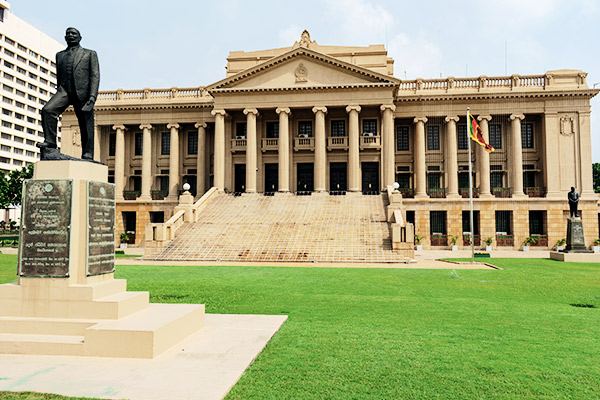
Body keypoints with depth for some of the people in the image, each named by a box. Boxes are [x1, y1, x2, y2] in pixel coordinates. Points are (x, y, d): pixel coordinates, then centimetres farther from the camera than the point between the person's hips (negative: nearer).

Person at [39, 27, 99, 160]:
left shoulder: (90, 54, 15)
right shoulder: (60, 55, 26)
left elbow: (95, 76, 2)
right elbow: (58, 76, 27)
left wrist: (92, 96, -12)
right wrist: (58, 94, 18)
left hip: (82, 91, -3)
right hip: (64, 89, 3)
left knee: (86, 127, -6)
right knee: (47, 110, -23)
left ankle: (87, 157, -1)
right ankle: (50, 147, -21)